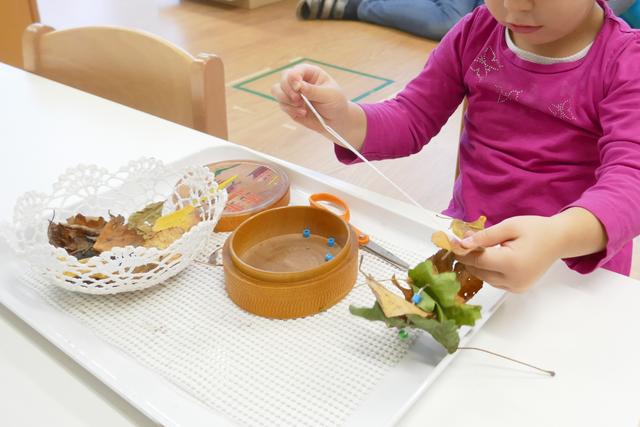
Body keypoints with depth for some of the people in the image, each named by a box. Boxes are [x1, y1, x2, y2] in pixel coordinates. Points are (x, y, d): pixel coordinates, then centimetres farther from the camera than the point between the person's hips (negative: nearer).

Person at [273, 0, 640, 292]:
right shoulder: (477, 31, -1)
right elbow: (411, 121, 3)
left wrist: (559, 238, -48)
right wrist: (340, 119, -19)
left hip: (575, 257, -3)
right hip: (466, 237, 4)